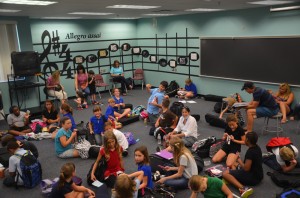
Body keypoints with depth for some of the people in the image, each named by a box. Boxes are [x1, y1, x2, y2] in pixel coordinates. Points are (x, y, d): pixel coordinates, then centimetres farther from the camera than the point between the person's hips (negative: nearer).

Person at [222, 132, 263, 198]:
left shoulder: (250, 152, -26)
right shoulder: (257, 147, 3)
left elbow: (246, 168, -25)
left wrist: (239, 160, -10)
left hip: (253, 177, -10)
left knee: (225, 173, -22)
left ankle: (243, 188, -36)